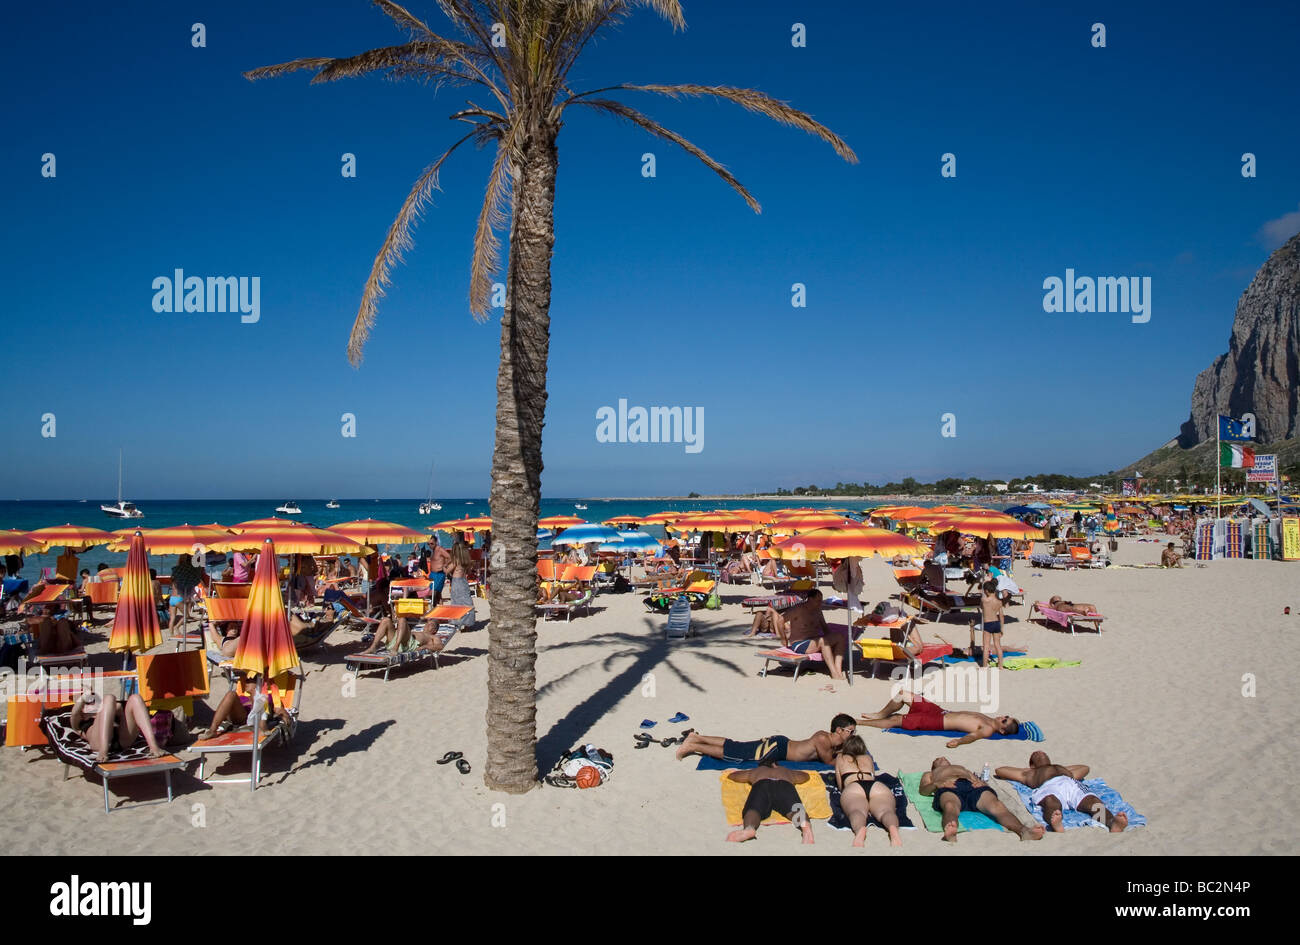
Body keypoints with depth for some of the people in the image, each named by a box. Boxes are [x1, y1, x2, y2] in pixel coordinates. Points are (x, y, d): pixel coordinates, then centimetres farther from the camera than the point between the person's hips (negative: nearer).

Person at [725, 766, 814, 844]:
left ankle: (749, 828, -61)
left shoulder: (755, 771, 43)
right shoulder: (786, 771, 46)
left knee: (754, 809, -24)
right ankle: (805, 825, -62)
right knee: (793, 809, -25)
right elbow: (806, 776, 66)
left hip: (761, 784, 0)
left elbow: (731, 775, 57)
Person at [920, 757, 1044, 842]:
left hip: (973, 787, 3)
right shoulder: (929, 774, 43)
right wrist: (937, 784, -2)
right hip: (948, 789, -3)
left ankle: (1023, 831, -63)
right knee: (950, 807, -43)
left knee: (997, 806, -34)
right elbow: (923, 790, 20)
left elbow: (977, 779, 28)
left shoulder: (963, 768, 49)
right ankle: (951, 836, -77)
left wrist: (980, 782, 2)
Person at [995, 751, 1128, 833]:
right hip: (1050, 787, -3)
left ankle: (1114, 824, -64)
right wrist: (1027, 769, 51)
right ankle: (1057, 827, -73)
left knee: (1095, 802, -33)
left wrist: (1061, 767, 61)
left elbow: (1085, 767, 64)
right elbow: (999, 770, 43)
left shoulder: (1065, 769, 49)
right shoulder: (1030, 774, 41)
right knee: (1051, 803, -41)